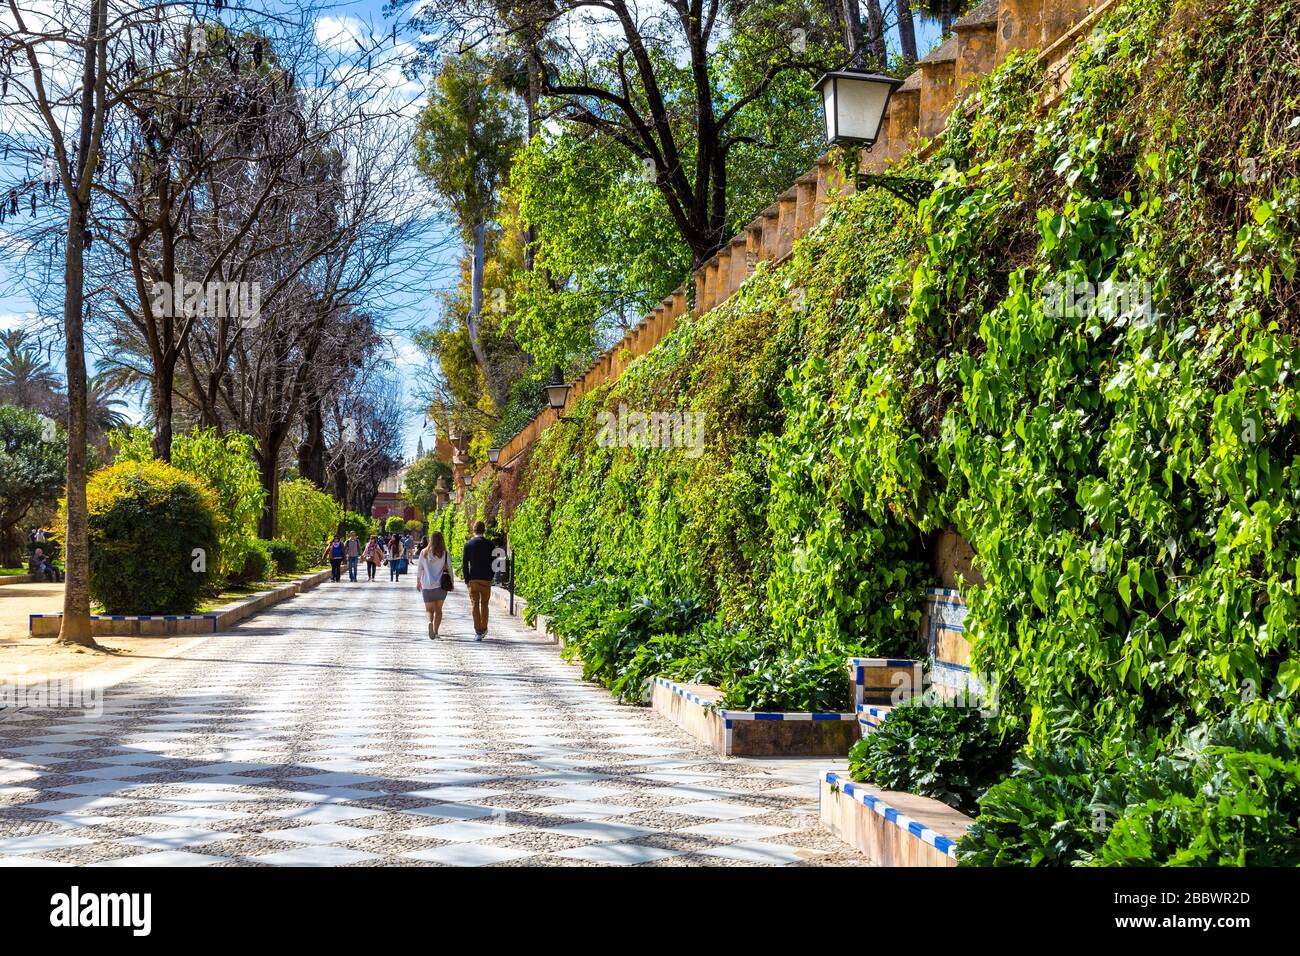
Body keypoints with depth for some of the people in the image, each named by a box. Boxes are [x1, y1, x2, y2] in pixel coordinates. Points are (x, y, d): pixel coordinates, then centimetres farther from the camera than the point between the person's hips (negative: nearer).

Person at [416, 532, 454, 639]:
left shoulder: (424, 553, 0)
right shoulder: (445, 554, -5)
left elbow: (419, 569, 7)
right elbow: (449, 570, -3)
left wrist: (418, 582, 20)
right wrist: (452, 583, 10)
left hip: (427, 586, 0)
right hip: (441, 586, 0)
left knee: (430, 610, 5)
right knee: (438, 609, 14)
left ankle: (430, 622, -24)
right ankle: (435, 631, 11)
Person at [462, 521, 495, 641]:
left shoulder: (468, 544, -3)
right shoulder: (489, 544, -1)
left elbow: (464, 563, -3)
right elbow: (493, 562, 0)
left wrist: (466, 580, 3)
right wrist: (491, 576, 10)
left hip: (473, 579, -1)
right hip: (486, 579, 1)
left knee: (475, 605, 2)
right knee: (484, 604, 15)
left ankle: (478, 632, -5)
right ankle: (484, 629, 21)